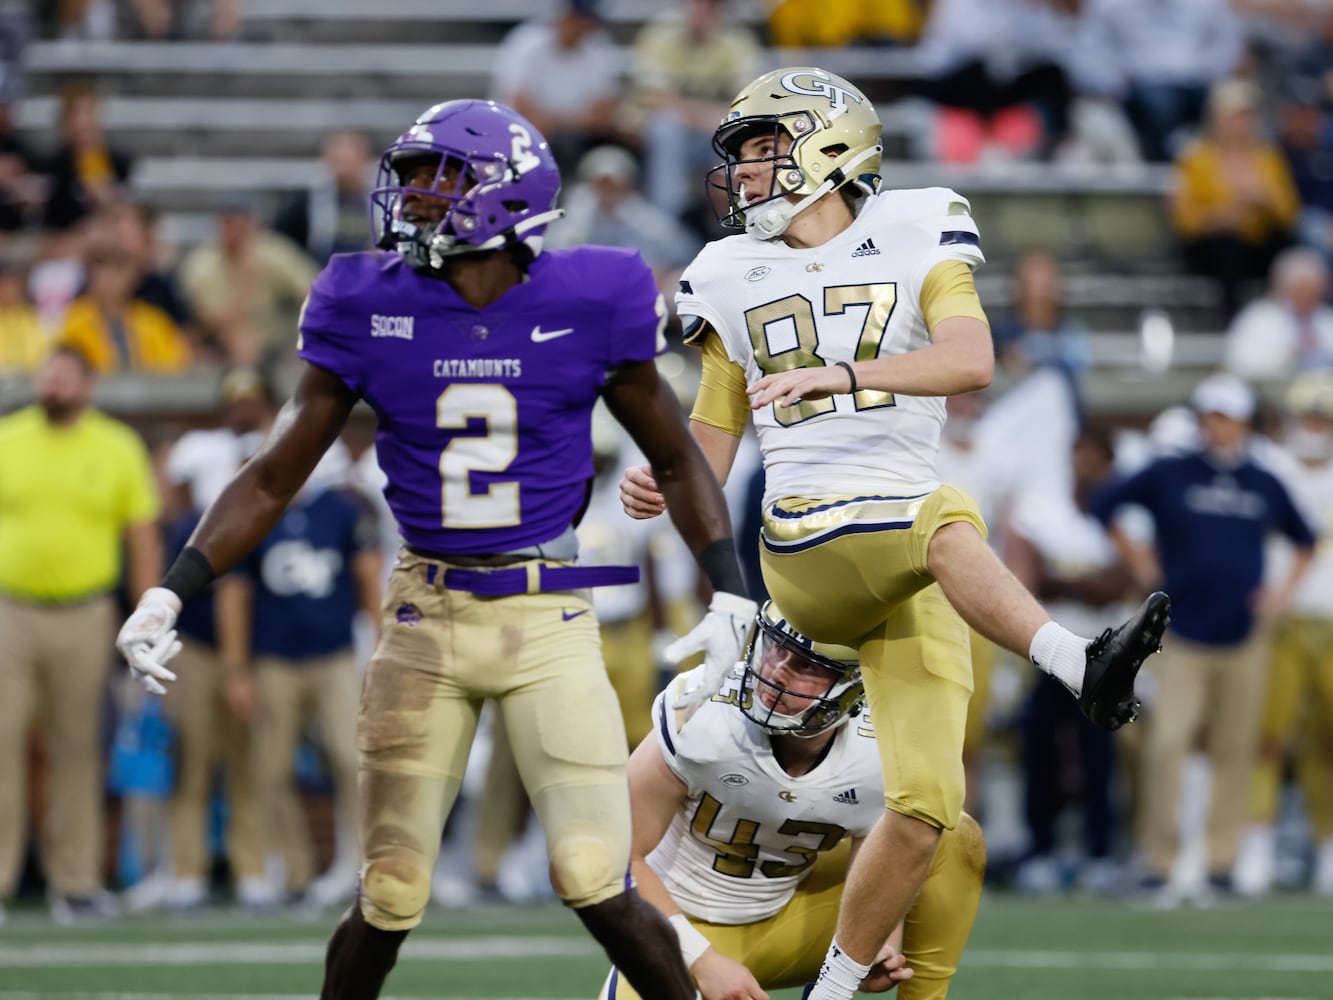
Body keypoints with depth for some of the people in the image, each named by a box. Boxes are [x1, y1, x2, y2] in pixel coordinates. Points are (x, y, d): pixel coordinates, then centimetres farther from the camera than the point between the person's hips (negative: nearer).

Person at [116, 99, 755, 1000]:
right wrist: (171, 594, -4)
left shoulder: (584, 305, -5)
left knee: (595, 885, -11)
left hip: (549, 618, -1)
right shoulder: (372, 310, -2)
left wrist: (731, 595, -2)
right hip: (428, 617, 2)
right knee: (391, 899, 2)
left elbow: (676, 461, 9)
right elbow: (274, 479, 5)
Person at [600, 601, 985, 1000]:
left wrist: (876, 958, -33)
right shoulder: (702, 719, -29)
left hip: (783, 921, 3)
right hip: (685, 926, -3)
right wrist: (704, 963, -25)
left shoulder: (881, 762, -19)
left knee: (957, 840, -11)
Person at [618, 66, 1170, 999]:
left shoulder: (916, 241, 7)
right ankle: (1081, 666, -51)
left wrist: (843, 374, -26)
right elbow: (707, 459, 18)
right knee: (949, 520, -35)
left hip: (912, 567, 1)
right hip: (806, 548, -1)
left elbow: (973, 361, -13)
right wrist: (656, 489, -5)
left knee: (926, 804, -9)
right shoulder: (738, 281, 15)